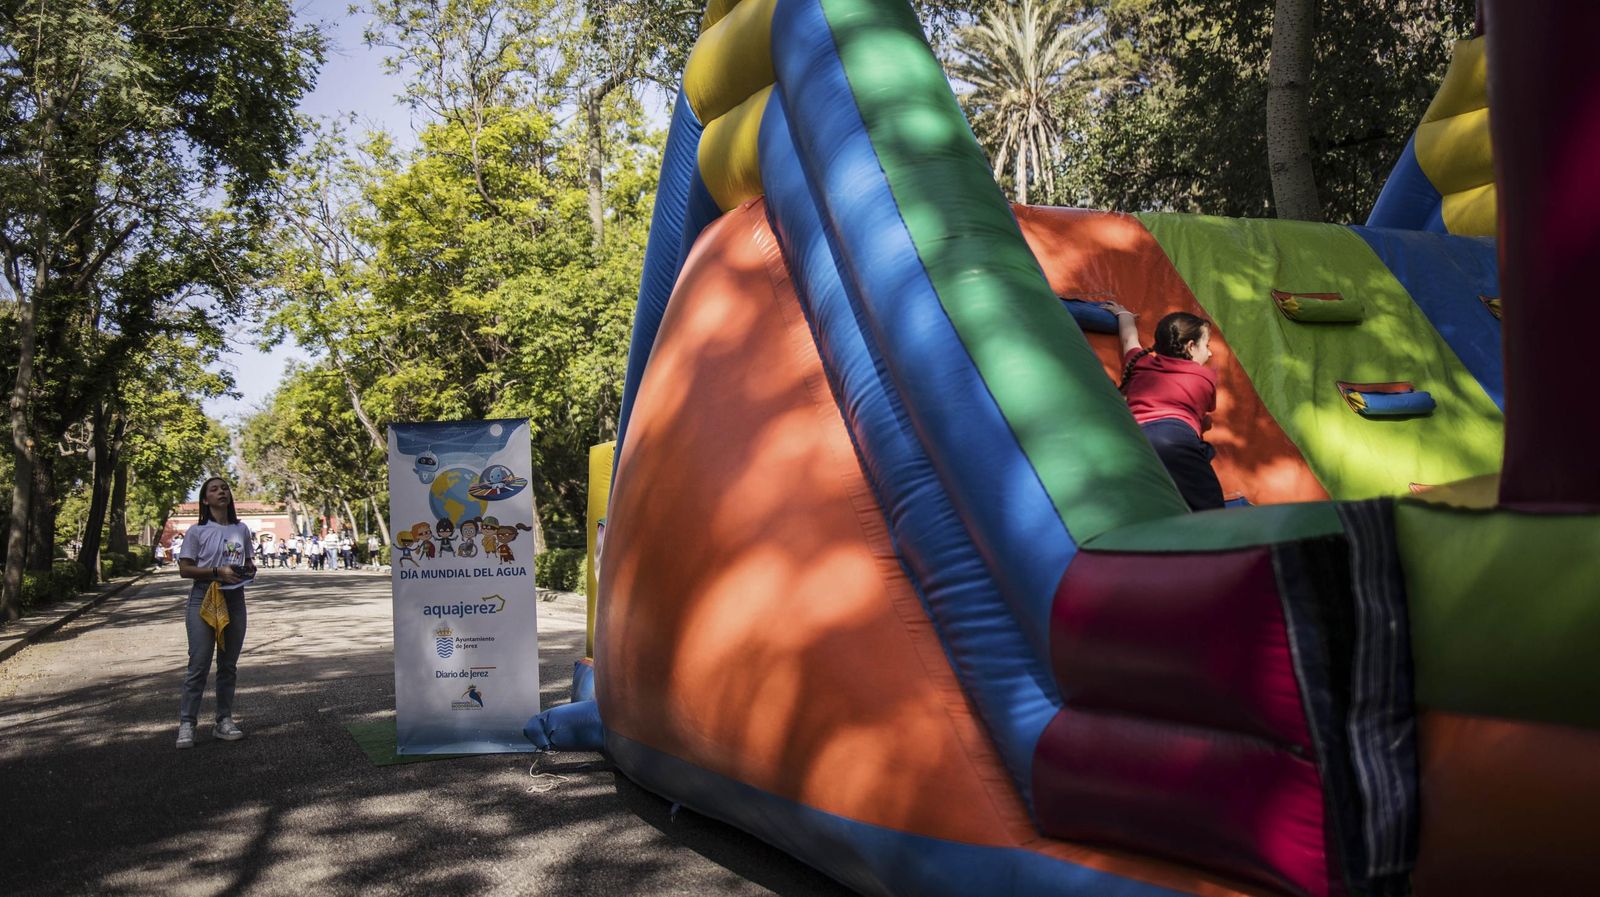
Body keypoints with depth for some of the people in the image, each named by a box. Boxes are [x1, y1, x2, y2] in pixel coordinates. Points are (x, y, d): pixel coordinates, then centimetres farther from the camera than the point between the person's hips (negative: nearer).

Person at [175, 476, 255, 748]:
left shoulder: (241, 530, 9)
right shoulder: (198, 531, -4)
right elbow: (184, 569, -7)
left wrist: (249, 569, -5)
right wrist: (217, 571, -20)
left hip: (235, 600, 5)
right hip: (204, 600, -4)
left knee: (228, 665, 9)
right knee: (199, 665, -7)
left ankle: (224, 721, 17)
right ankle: (186, 723, -2)